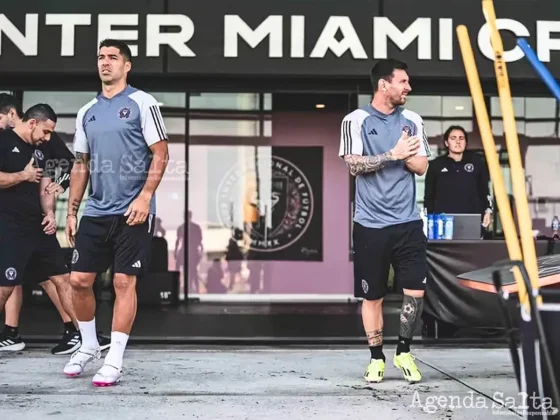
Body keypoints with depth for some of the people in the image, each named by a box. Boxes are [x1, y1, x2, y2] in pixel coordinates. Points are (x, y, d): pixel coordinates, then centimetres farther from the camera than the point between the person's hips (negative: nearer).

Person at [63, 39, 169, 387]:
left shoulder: (142, 103, -2)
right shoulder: (87, 112, 14)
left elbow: (161, 154, -6)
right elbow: (81, 165, 18)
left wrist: (145, 196, -17)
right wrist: (72, 210, 12)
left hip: (133, 211, -5)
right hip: (95, 212, 6)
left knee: (124, 282, -5)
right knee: (79, 280, 5)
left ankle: (114, 362, 3)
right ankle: (88, 346, 26)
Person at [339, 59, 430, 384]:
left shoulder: (412, 120, 9)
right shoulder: (356, 120, -3)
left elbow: (421, 166, 6)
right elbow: (354, 165, -11)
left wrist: (403, 154, -11)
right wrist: (393, 154, -12)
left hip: (408, 221, 3)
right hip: (371, 223, -3)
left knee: (416, 290, -1)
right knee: (372, 295, 6)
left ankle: (404, 352, 20)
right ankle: (377, 358, 21)